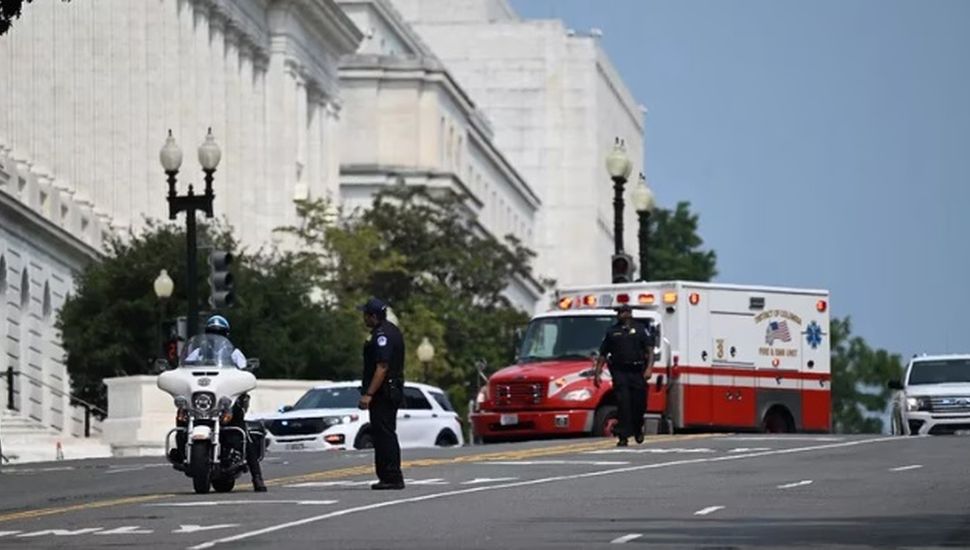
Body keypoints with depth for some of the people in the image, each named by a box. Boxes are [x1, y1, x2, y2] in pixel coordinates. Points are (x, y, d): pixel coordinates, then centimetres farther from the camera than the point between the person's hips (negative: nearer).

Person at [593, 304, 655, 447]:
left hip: (637, 372, 0)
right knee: (623, 404, -10)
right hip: (619, 372, 0)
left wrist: (649, 368, -12)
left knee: (639, 403, 5)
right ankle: (623, 436, -13)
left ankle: (638, 430, 31)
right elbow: (602, 354, 13)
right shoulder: (612, 332, 13)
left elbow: (650, 350, 2)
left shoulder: (640, 330, 9)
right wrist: (597, 373, 5)